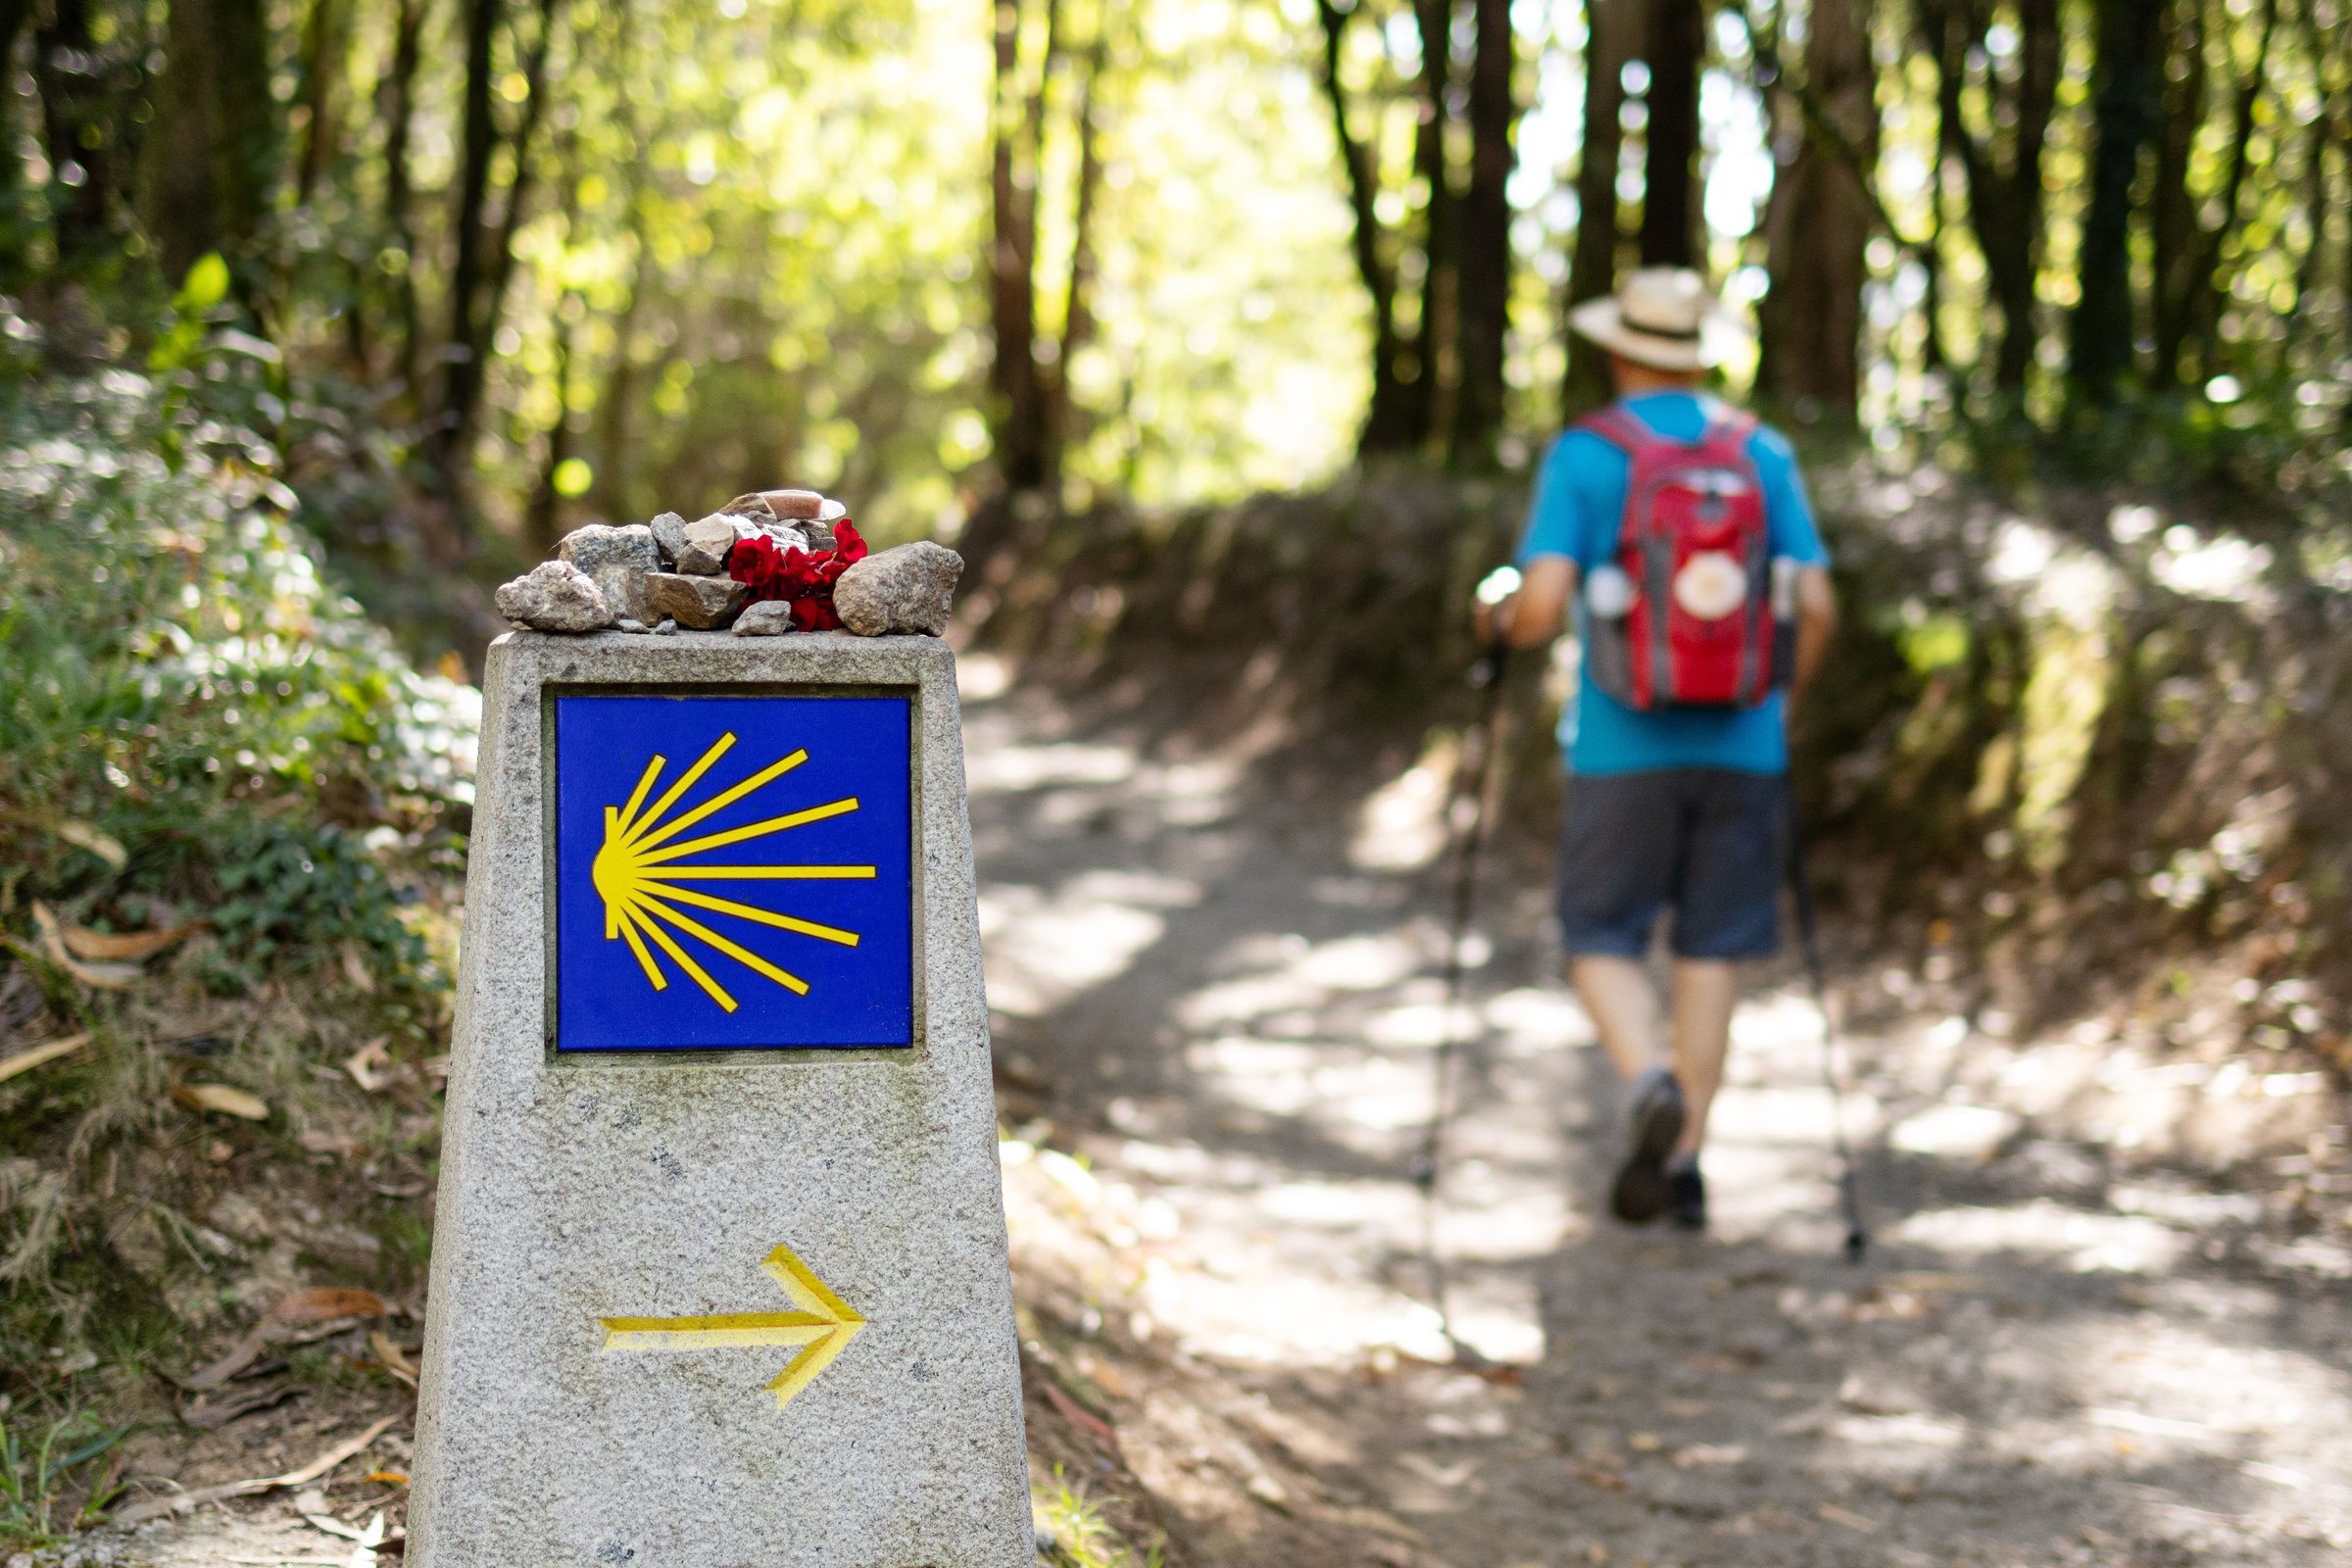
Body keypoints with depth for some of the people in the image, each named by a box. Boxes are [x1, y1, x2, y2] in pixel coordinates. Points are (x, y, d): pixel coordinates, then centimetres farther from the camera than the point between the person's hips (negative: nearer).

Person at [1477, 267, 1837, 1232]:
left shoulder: (1584, 455, -5)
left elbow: (1542, 608, -14)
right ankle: (1684, 1164, 9)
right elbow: (1815, 608, 1)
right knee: (1712, 953, 9)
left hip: (1623, 746, -2)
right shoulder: (1762, 453, 4)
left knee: (1603, 944, 8)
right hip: (1741, 746, 3)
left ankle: (1653, 1084, -20)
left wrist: (1500, 623, 9)